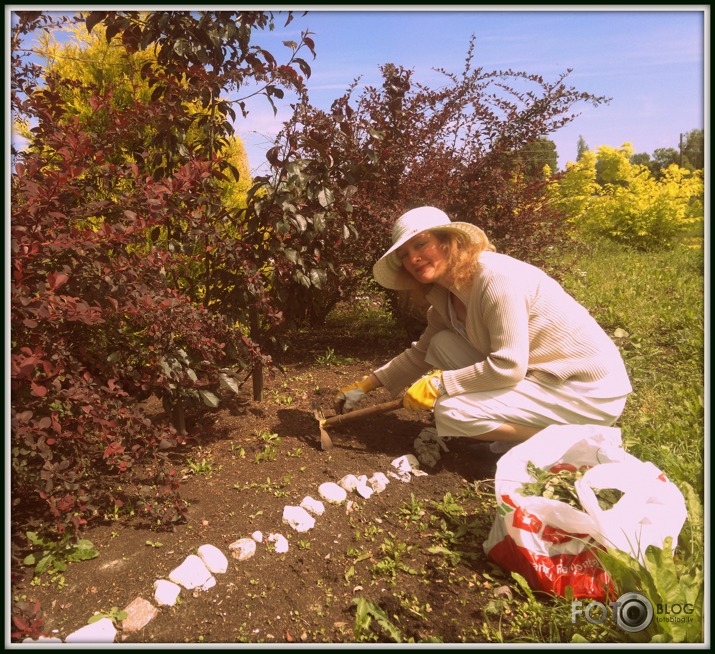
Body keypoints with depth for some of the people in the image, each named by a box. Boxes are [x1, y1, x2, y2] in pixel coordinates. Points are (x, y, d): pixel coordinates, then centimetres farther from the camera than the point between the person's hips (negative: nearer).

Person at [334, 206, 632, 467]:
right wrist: (365, 385, 11)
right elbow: (421, 354, 13)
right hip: (539, 375, 8)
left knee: (452, 412, -19)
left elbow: (508, 367, -27)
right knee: (443, 344, -1)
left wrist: (438, 383, -17)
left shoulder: (496, 277, -24)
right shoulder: (445, 295, 3)